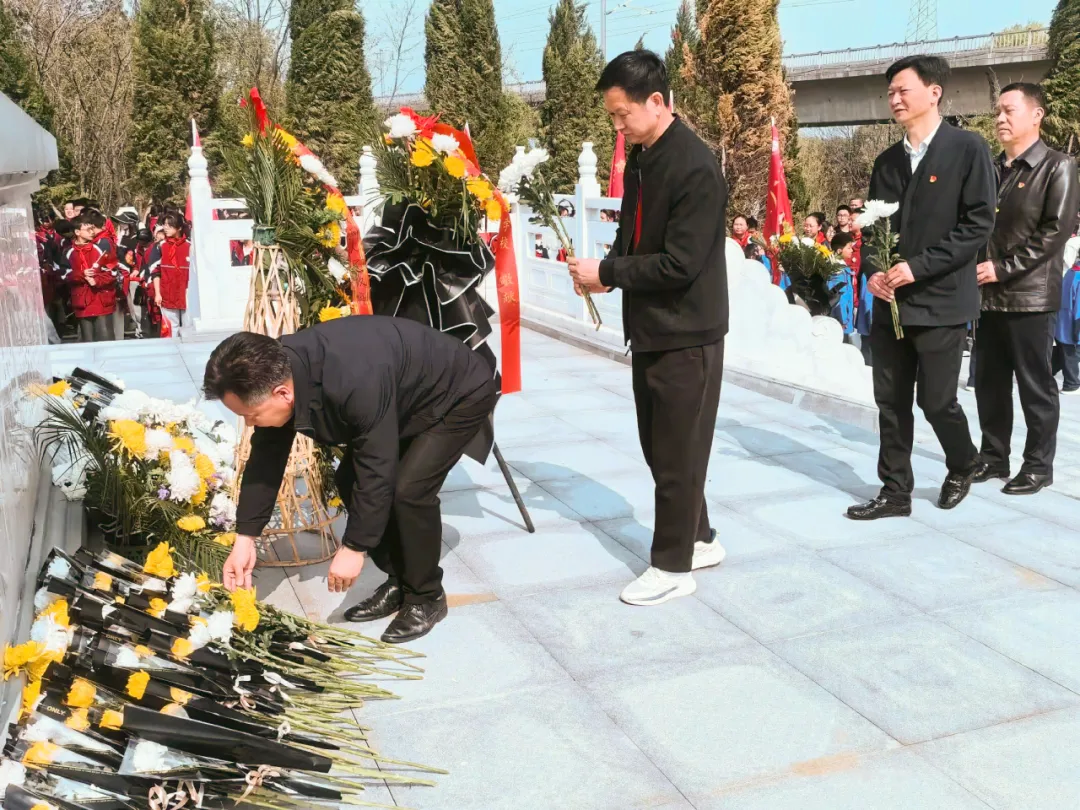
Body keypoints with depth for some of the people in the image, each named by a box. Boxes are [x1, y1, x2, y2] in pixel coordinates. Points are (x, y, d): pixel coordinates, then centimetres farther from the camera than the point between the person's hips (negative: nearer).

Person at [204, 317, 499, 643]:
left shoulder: (355, 383, -43)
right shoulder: (278, 370, -17)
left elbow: (377, 471, -34)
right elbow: (266, 458, -6)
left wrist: (354, 547, -25)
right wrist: (245, 539, -7)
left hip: (461, 394, -8)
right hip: (408, 398, 8)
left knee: (408, 489, -21)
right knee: (350, 480, 1)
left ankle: (426, 598, 0)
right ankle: (399, 582, 16)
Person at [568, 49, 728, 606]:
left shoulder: (695, 167, -20)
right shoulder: (640, 158, 8)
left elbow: (680, 262, -23)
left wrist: (607, 272, -16)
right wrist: (606, 274, -1)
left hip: (686, 334, -9)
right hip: (650, 328, 9)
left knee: (678, 452, 2)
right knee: (658, 446, 17)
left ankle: (673, 566, 16)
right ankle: (698, 539, 33)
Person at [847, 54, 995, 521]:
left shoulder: (968, 149, -5)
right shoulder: (887, 161, 13)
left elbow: (978, 224, -11)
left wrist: (918, 267, -17)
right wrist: (872, 271, -4)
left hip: (940, 302, -5)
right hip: (890, 302, 5)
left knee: (936, 401, 1)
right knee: (891, 402, 7)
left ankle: (962, 467, 30)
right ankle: (895, 492, 16)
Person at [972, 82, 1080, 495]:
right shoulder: (992, 170, 14)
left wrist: (1003, 269, -16)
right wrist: (976, 268, 2)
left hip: (1030, 296, -6)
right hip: (989, 295, 6)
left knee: (1036, 385, 2)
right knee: (989, 381, 10)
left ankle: (1038, 464, 12)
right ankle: (993, 456, 22)